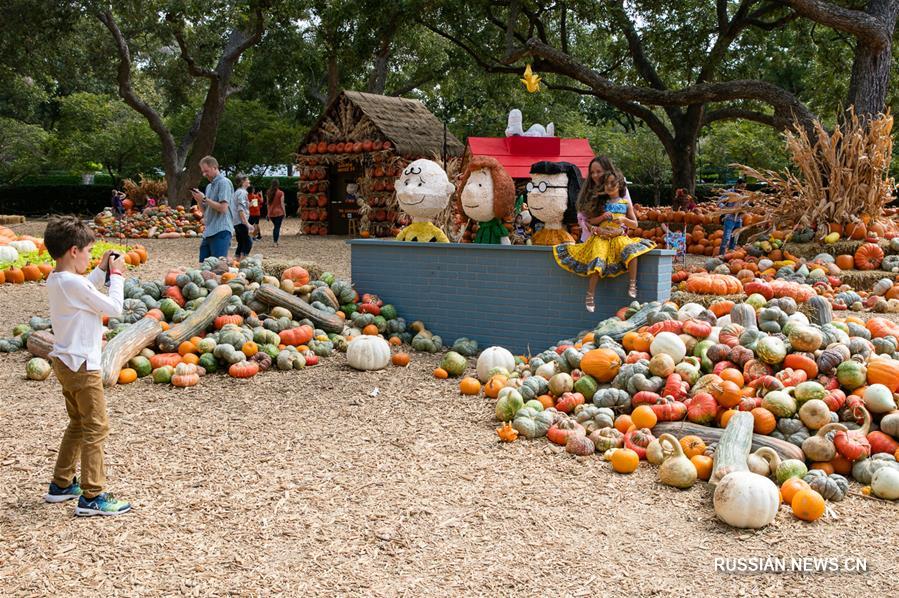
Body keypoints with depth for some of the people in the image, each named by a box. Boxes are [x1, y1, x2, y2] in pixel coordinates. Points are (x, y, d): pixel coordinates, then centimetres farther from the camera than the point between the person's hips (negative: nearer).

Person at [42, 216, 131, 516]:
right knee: (96, 427, -3)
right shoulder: (74, 283, -22)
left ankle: (61, 484, 29)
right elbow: (114, 307, -16)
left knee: (78, 424, 21)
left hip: (65, 362, 10)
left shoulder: (55, 280, 6)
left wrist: (101, 271, 14)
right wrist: (116, 275, -5)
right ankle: (92, 497, 1)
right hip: (81, 366, -10)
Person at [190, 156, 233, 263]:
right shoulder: (209, 186, 20)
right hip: (208, 232, 9)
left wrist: (204, 199, -11)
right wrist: (199, 200, 5)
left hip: (220, 231, -9)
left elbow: (223, 208, -16)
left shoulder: (224, 183, -7)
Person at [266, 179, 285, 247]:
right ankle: (275, 243, -4)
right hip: (279, 212, -4)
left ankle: (275, 241, 15)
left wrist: (268, 213, 14)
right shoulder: (281, 193, -8)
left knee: (275, 227, 19)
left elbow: (268, 204, 7)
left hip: (271, 213, 4)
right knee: (277, 227, 0)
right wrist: (284, 213, 0)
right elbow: (282, 204, -7)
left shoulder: (268, 193, 3)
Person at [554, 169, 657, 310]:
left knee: (631, 251, -32)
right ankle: (590, 295, -15)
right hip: (601, 237, 0)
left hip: (619, 236, 0)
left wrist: (624, 220, -7)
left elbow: (635, 224, 12)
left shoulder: (626, 203, 11)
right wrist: (602, 217, -8)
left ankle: (632, 284, -26)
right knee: (597, 262, -21)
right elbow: (590, 221, 10)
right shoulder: (600, 202, 11)